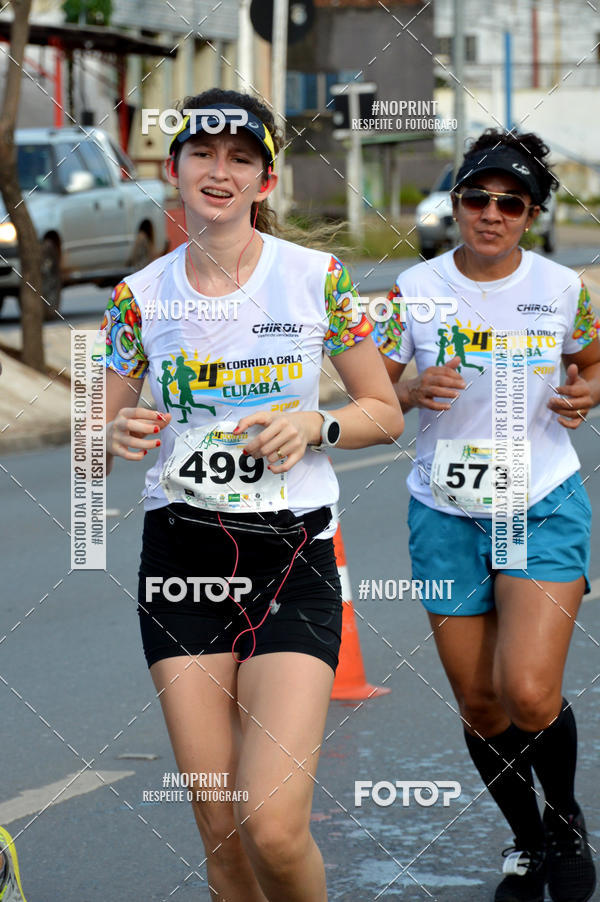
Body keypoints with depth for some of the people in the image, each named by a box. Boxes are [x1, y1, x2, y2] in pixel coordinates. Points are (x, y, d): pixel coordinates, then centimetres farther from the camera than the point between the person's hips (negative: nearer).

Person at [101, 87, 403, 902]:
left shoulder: (318, 277, -1)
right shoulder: (141, 296, 4)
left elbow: (385, 413, 6)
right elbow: (93, 447, 11)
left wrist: (314, 424, -14)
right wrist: (119, 437, -13)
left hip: (294, 560, -2)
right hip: (181, 556, 2)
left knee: (276, 830, -15)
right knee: (221, 835, 0)